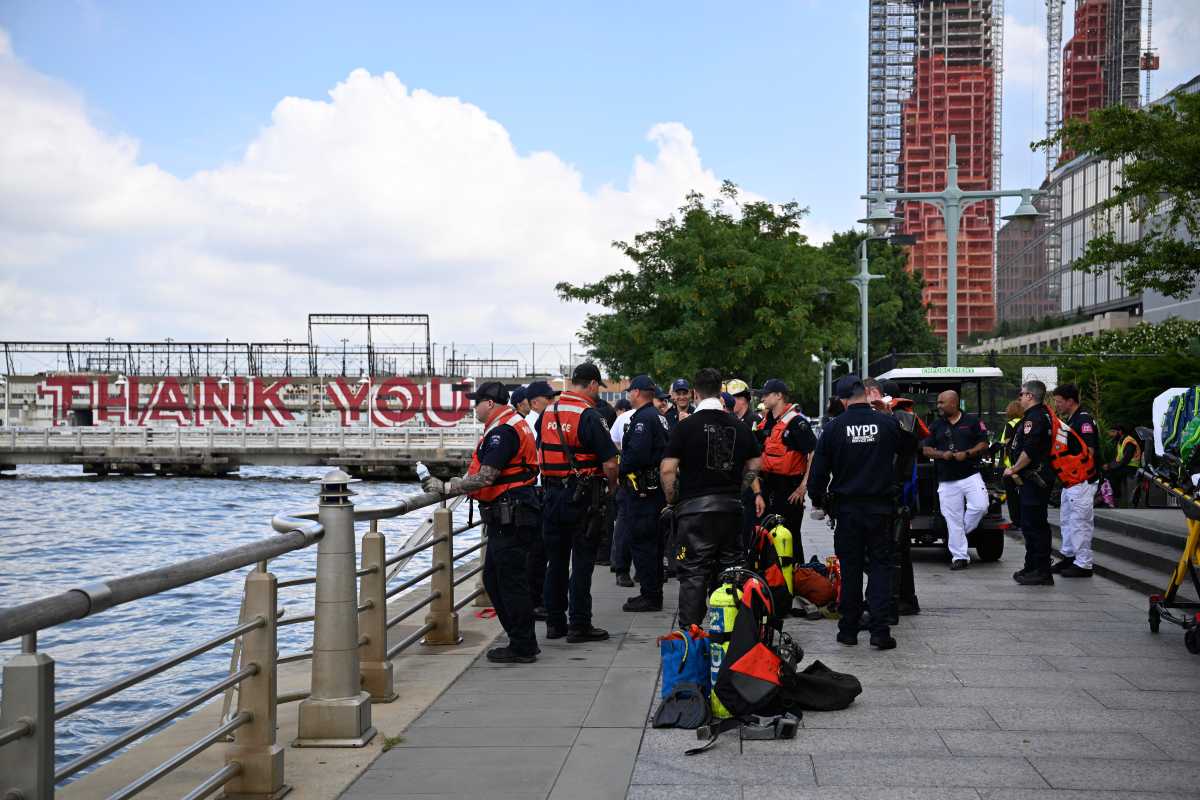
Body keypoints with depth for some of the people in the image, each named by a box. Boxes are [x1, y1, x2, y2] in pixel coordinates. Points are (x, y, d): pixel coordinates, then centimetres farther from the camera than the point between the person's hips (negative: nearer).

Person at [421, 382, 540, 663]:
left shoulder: (502, 431, -17)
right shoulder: (513, 424, 17)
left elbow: (485, 479, -24)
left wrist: (446, 487, -16)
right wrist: (458, 483, 16)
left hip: (510, 518, -11)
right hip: (508, 516, 11)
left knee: (511, 582, -4)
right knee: (493, 578, 16)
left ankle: (523, 648, 4)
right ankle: (521, 641, 21)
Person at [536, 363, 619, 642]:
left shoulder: (546, 413, 7)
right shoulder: (589, 416, -14)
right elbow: (610, 463, -16)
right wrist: (611, 487, 2)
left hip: (552, 493, 6)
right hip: (583, 495, -6)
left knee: (556, 560, 12)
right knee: (582, 561, 0)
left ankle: (554, 622, 17)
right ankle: (579, 625, 2)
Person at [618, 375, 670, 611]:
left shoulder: (643, 418, -15)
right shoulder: (659, 417, 17)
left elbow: (636, 453, -25)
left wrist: (619, 469, -10)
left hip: (641, 489, -10)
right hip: (657, 486, 10)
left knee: (641, 541, -6)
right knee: (653, 542, 15)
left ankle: (650, 596, -4)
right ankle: (654, 593, 23)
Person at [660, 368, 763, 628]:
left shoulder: (685, 426, -7)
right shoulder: (740, 427, 7)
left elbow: (668, 469, -10)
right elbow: (755, 465, 14)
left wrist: (672, 501, 3)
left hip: (695, 508, -4)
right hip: (732, 508, 4)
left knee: (693, 575, -2)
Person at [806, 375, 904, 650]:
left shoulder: (834, 427, -6)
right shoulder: (888, 424, -5)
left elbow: (818, 471, -1)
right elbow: (903, 460, 6)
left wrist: (819, 498, 13)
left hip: (847, 508, 0)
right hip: (881, 507, 0)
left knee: (850, 568, 10)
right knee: (881, 566, 6)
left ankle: (849, 629, 13)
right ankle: (880, 630, -2)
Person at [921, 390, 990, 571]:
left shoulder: (972, 421, 5)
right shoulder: (936, 425, 13)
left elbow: (984, 445, 2)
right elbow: (926, 449, 12)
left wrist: (967, 454, -13)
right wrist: (941, 454, -7)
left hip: (970, 475, -2)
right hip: (947, 480, 2)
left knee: (980, 506, -19)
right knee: (953, 519, -1)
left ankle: (960, 534, 6)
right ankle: (959, 557, 4)